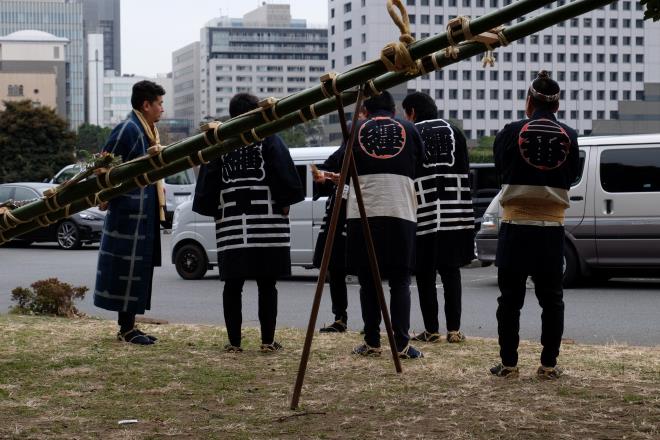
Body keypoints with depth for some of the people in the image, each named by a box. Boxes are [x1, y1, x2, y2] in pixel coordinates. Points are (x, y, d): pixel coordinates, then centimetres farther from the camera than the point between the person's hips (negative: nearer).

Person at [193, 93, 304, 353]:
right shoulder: (269, 140, -2)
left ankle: (234, 342, 6)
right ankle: (268, 341, 3)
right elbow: (288, 180, -9)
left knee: (232, 286, 6)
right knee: (267, 285, 3)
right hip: (268, 227, -2)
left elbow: (205, 190, 6)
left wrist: (218, 213, 18)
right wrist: (285, 204, 6)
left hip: (231, 228, 2)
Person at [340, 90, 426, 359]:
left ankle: (372, 343, 9)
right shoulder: (409, 129, 10)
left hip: (362, 213, 0)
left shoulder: (356, 130, 10)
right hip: (400, 212, 0)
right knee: (400, 281, 3)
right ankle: (402, 345, -4)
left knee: (368, 281, 8)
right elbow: (421, 164, 17)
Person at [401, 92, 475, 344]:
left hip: (423, 216, -3)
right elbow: (465, 175, 8)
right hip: (454, 217, 4)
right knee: (451, 272, 10)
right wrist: (466, 217, 12)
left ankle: (431, 330, 4)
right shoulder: (454, 132, 8)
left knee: (425, 276, 4)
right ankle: (454, 329, 7)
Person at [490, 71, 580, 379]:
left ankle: (508, 363, 7)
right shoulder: (569, 137, -1)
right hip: (552, 227, 2)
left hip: (515, 226, -1)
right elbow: (572, 175, 11)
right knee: (551, 298, 9)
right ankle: (549, 365, 8)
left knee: (510, 299, 5)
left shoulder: (511, 133, -7)